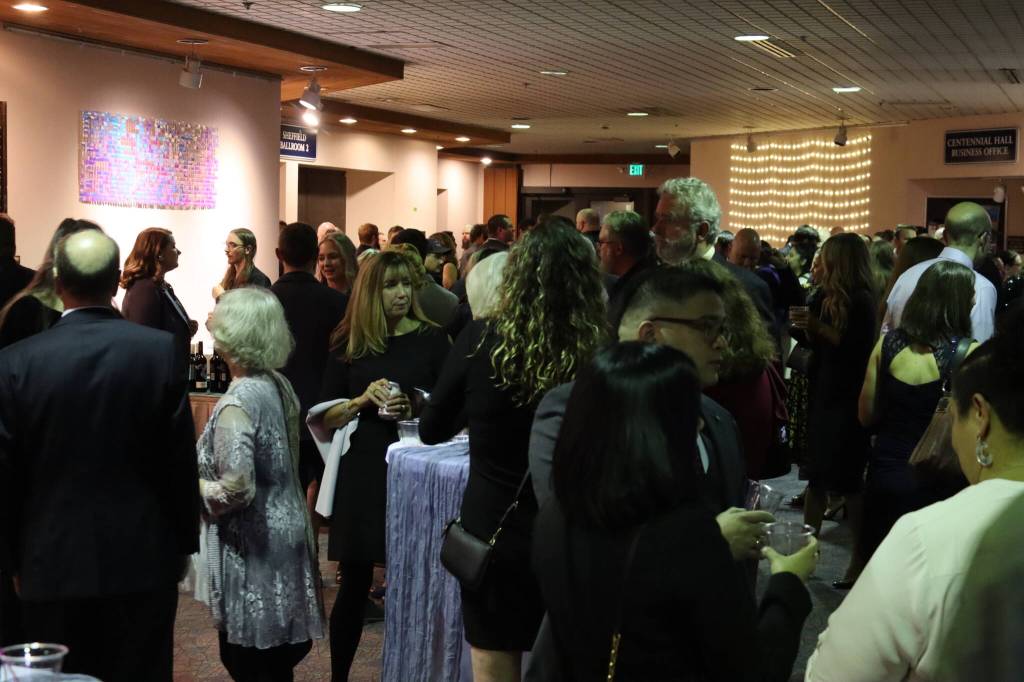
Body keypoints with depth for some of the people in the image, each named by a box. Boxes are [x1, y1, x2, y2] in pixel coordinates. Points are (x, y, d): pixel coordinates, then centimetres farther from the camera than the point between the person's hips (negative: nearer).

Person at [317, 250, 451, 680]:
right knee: (354, 580, 5)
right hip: (362, 469, 1)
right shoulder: (349, 344, 5)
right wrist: (362, 400, -12)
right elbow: (326, 417, 5)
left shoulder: (432, 339, 2)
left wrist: (414, 409, -17)